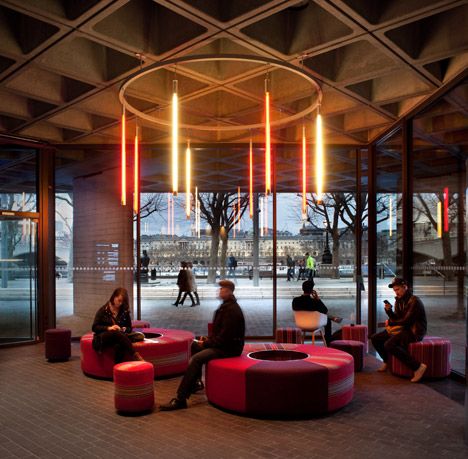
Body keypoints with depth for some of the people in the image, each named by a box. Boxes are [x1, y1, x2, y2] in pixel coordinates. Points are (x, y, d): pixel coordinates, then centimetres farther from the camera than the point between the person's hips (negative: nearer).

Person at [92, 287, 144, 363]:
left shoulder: (125, 312, 9)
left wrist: (124, 329, -8)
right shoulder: (103, 310, 3)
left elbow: (129, 328, 16)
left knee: (119, 346, -38)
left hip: (118, 337, 2)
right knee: (117, 333, -37)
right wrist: (108, 328, -17)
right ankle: (135, 356, -43)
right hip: (102, 339, -2)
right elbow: (94, 327, -2)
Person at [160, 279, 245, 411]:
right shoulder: (226, 306, 12)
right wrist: (208, 338, 5)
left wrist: (206, 343, -12)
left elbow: (224, 338, -24)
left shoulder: (232, 310, -20)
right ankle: (196, 382, 25)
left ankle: (180, 399, -25)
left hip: (229, 347, -11)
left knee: (196, 359, -25)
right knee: (194, 345, 21)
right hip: (222, 343, 11)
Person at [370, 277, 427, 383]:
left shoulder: (414, 301, -16)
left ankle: (418, 366, -26)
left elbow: (406, 321, -20)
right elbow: (397, 318, 7)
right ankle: (387, 362, 24)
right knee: (375, 338, 5)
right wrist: (389, 311, -12)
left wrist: (390, 322, -5)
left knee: (389, 345, -31)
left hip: (414, 331, -9)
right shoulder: (399, 300, 10)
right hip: (404, 329, 9)